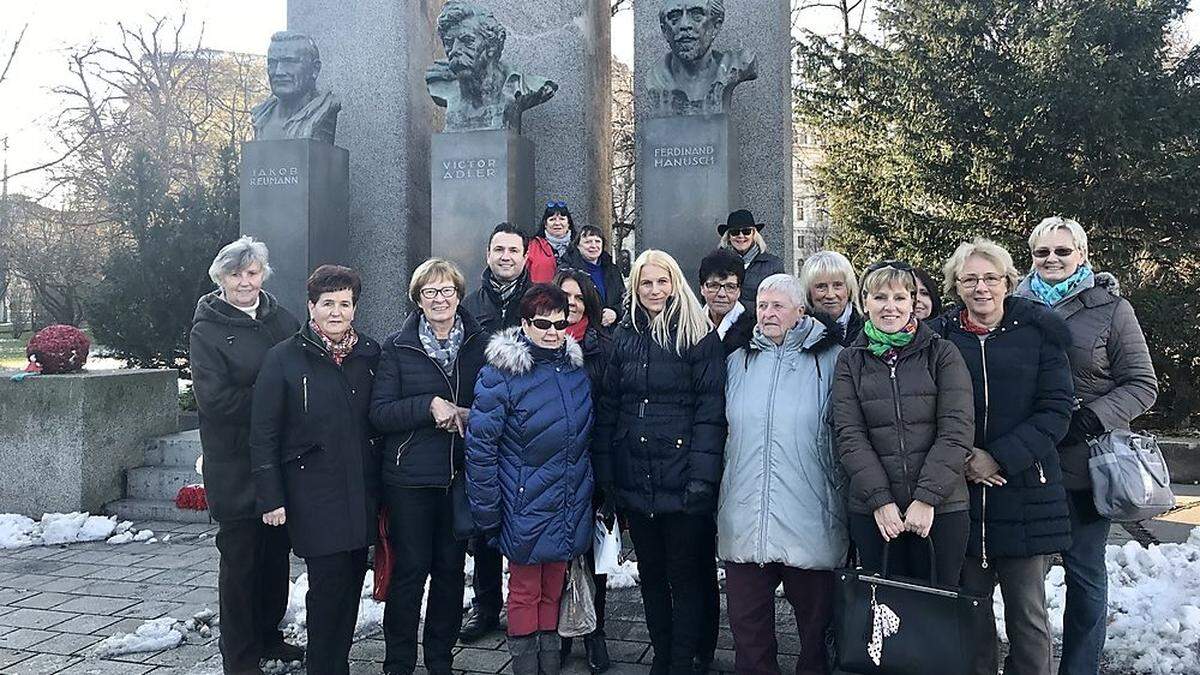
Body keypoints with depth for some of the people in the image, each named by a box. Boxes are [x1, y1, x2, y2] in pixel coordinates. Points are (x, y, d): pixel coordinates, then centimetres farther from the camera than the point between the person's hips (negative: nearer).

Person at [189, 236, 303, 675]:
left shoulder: (283, 321, 7)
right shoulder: (208, 329, -6)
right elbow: (214, 399, -16)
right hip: (235, 465, -4)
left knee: (277, 552, 15)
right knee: (240, 559, 5)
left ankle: (268, 637, 32)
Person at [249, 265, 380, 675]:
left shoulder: (369, 355, 8)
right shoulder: (284, 358, -3)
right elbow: (263, 435, -4)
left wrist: (381, 485, 9)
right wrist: (271, 498, -8)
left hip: (362, 490, 4)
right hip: (314, 494, -4)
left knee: (352, 579, 11)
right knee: (329, 580, -5)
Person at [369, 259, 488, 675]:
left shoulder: (479, 344, 5)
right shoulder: (398, 347, -1)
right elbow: (379, 412, -7)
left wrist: (470, 416, -10)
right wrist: (430, 405, -20)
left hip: (461, 476, 2)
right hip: (410, 477, -2)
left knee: (450, 569, 11)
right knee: (410, 570, 2)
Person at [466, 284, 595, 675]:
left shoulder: (577, 368, 3)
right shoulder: (501, 374, -14)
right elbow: (480, 445, -13)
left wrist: (596, 496, 15)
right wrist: (487, 515, -12)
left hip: (569, 508, 5)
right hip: (526, 508, -5)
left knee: (553, 591, 18)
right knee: (525, 592, 10)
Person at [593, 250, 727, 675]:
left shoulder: (699, 335, -4)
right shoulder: (625, 337, 10)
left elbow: (710, 409, -10)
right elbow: (608, 408, 8)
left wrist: (702, 475, -17)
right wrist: (605, 472, 3)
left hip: (681, 479, -4)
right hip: (634, 480, 5)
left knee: (685, 575, 5)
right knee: (650, 572, 15)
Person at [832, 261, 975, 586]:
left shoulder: (943, 355, 4)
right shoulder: (851, 361, 8)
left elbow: (957, 430, -4)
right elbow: (850, 435, 0)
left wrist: (927, 498, -12)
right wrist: (879, 499, -11)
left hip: (941, 508, -1)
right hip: (872, 511, 1)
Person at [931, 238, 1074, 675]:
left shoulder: (1039, 331, 2)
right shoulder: (940, 336, 5)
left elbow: (1056, 410, -4)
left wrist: (1000, 458, -13)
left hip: (1025, 489, -1)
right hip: (962, 492, 1)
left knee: (1028, 612, 5)